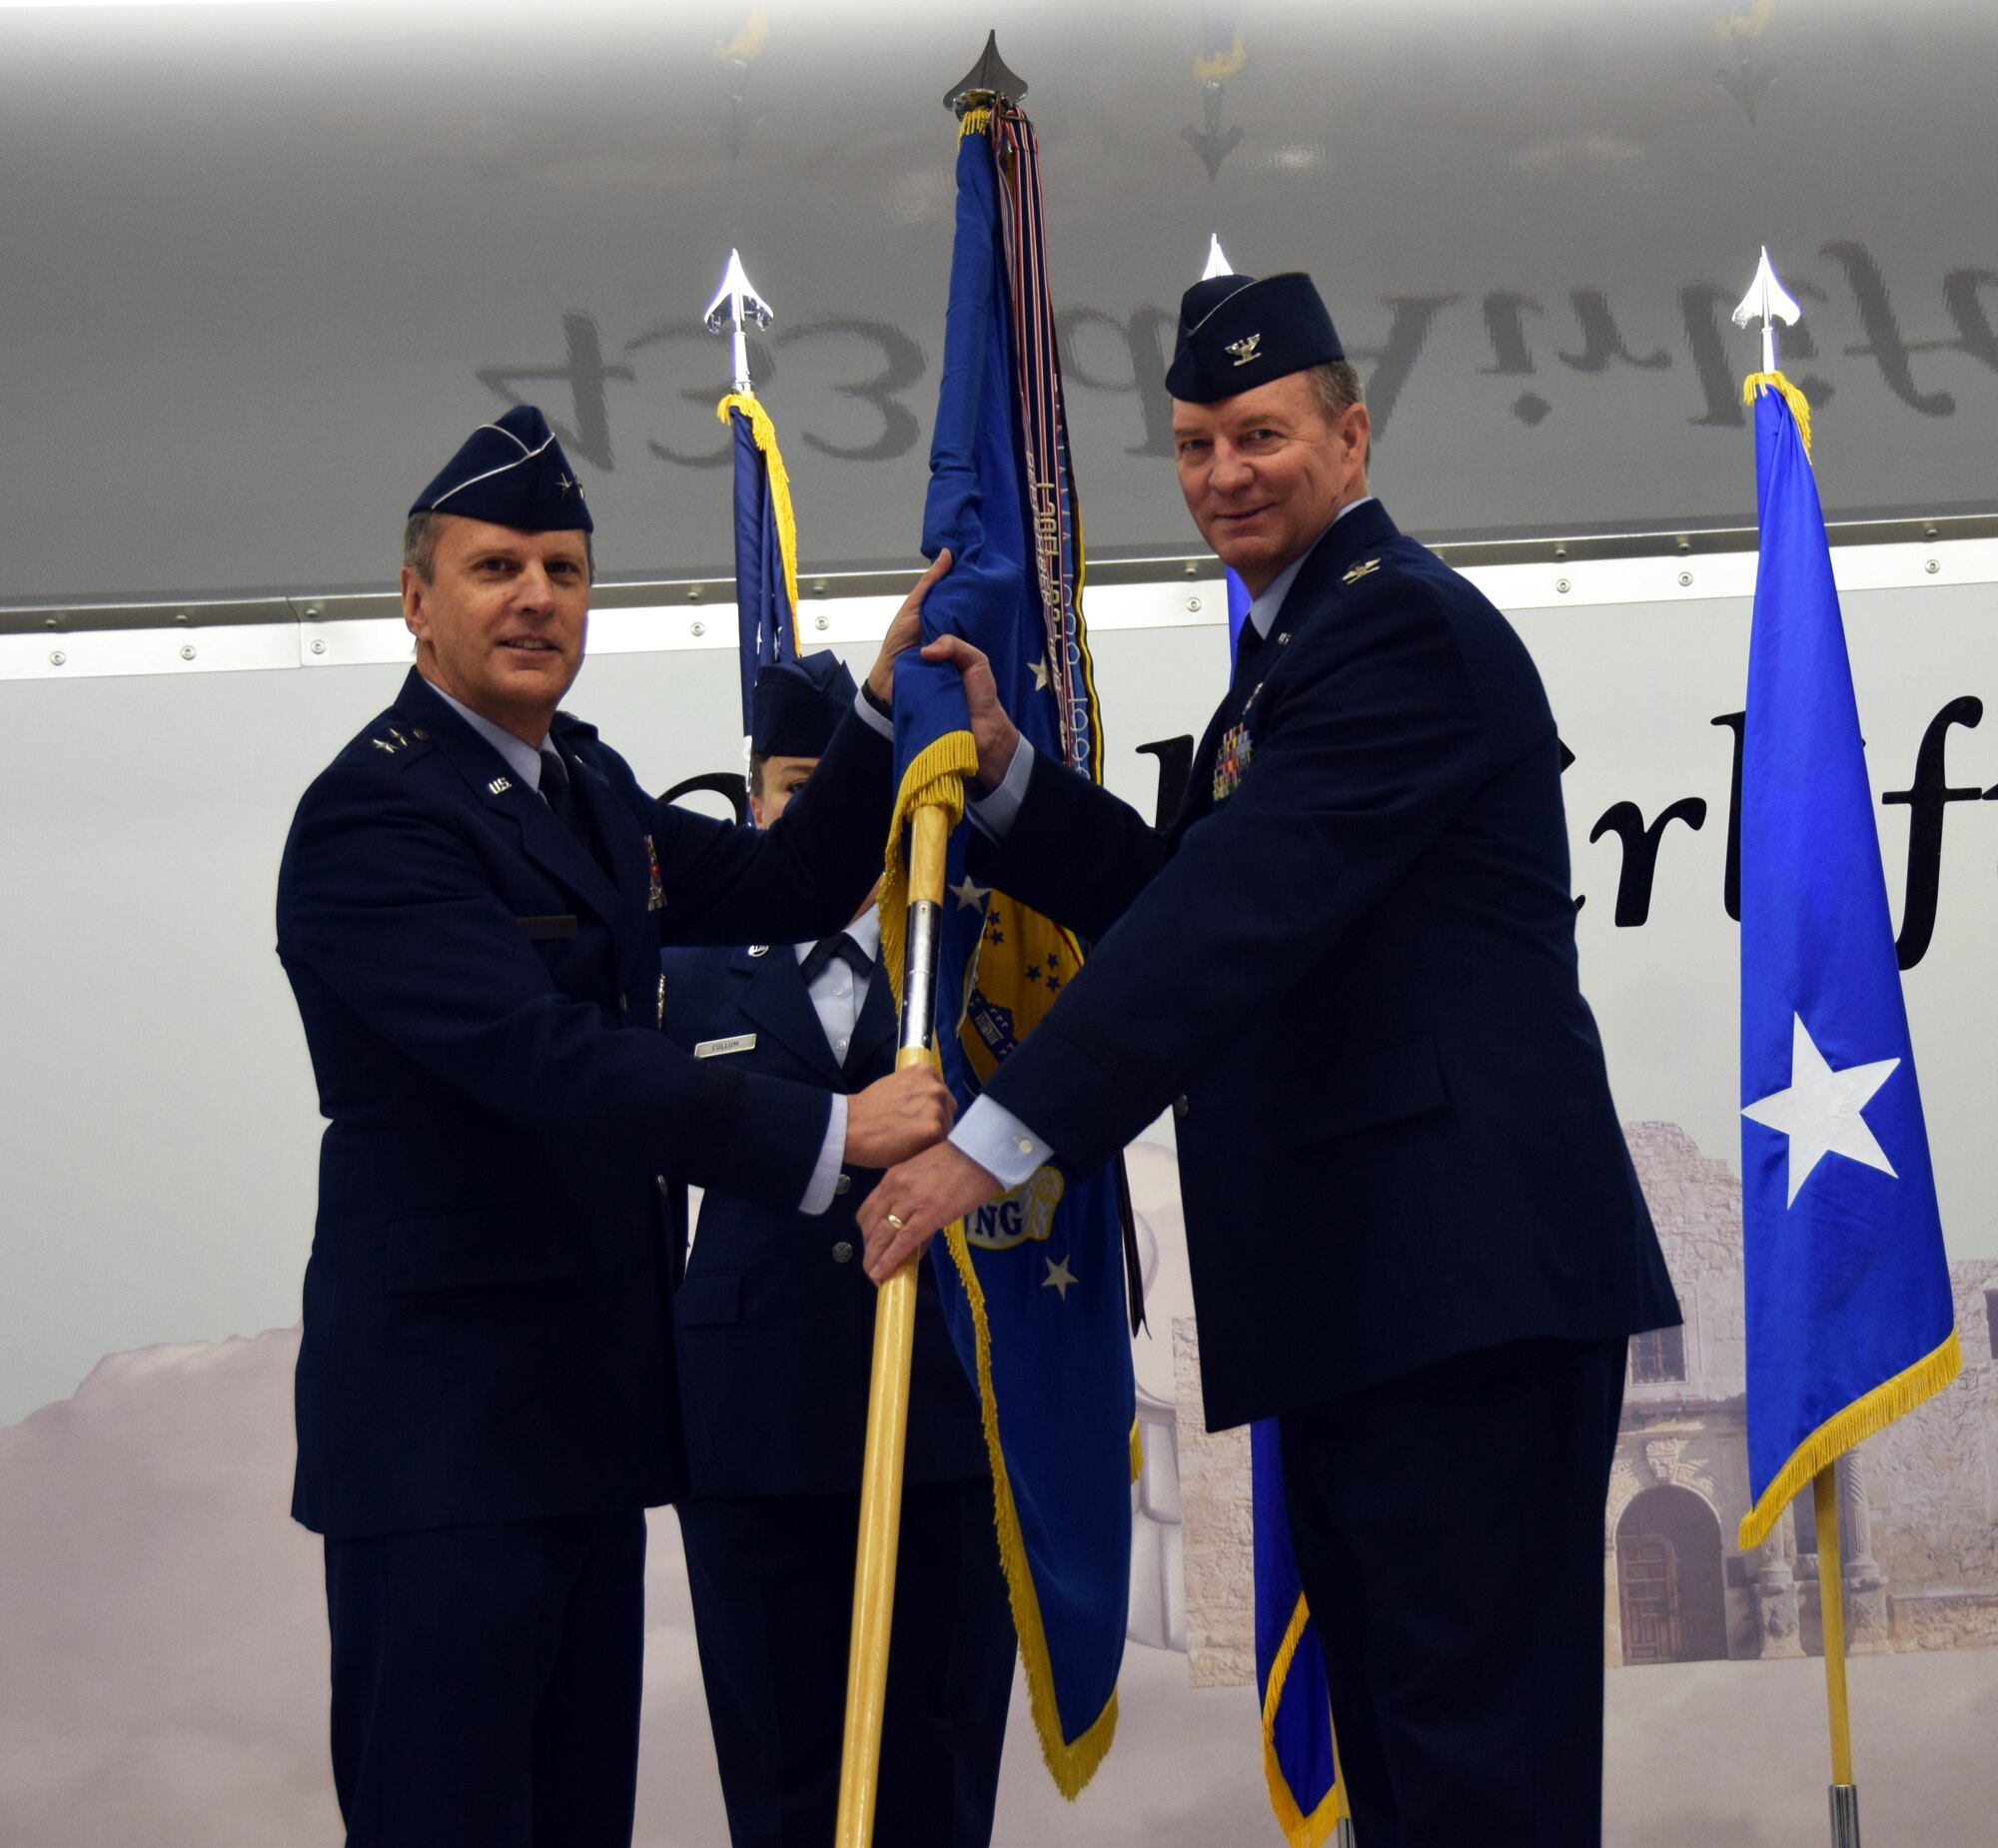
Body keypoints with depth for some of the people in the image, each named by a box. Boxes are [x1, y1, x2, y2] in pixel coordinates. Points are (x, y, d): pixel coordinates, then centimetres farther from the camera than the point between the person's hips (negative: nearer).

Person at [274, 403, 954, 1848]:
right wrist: (832, 1134, -30)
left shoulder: (585, 781, 15)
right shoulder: (374, 817, -16)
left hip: (582, 1396, 9)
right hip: (445, 1413, -9)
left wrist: (888, 701, 6)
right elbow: (549, 1061, -27)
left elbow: (784, 891, 19)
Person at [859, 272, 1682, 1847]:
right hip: (1367, 1288, 11)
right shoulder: (1299, 643, 23)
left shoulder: (1400, 623, -12)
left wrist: (1000, 1138, -27)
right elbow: (1177, 896, 20)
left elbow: (1242, 913, -23)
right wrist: (1009, 770, 7)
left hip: (1462, 1280, -11)